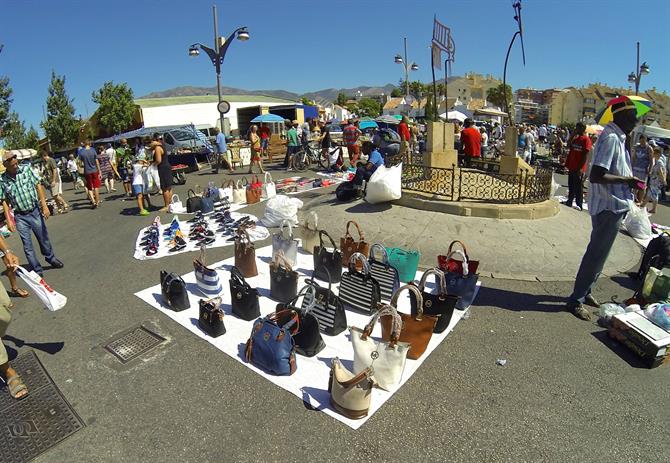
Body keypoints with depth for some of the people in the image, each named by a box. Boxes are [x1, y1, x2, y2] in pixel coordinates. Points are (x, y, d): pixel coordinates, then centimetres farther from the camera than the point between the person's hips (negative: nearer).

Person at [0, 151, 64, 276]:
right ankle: (37, 270, 14)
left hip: (35, 212, 1)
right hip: (20, 217, 0)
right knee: (27, 245, 4)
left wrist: (44, 206, -9)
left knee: (44, 238, 15)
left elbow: (38, 186, -3)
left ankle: (51, 258, 36)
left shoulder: (26, 169, -6)